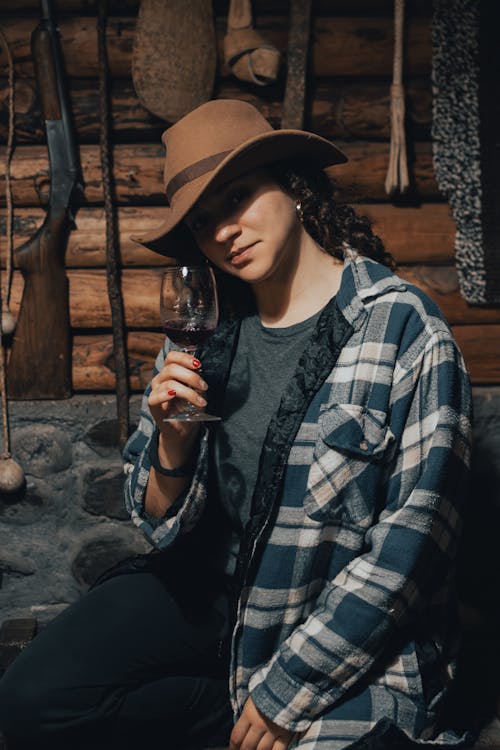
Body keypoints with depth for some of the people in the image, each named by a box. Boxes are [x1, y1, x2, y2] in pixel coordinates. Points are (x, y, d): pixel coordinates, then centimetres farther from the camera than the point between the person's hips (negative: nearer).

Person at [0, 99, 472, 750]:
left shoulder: (404, 330, -15)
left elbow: (413, 538, -15)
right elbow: (162, 521, 4)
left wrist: (288, 693, -13)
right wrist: (173, 443, -20)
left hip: (354, 630, -4)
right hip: (215, 586, 5)